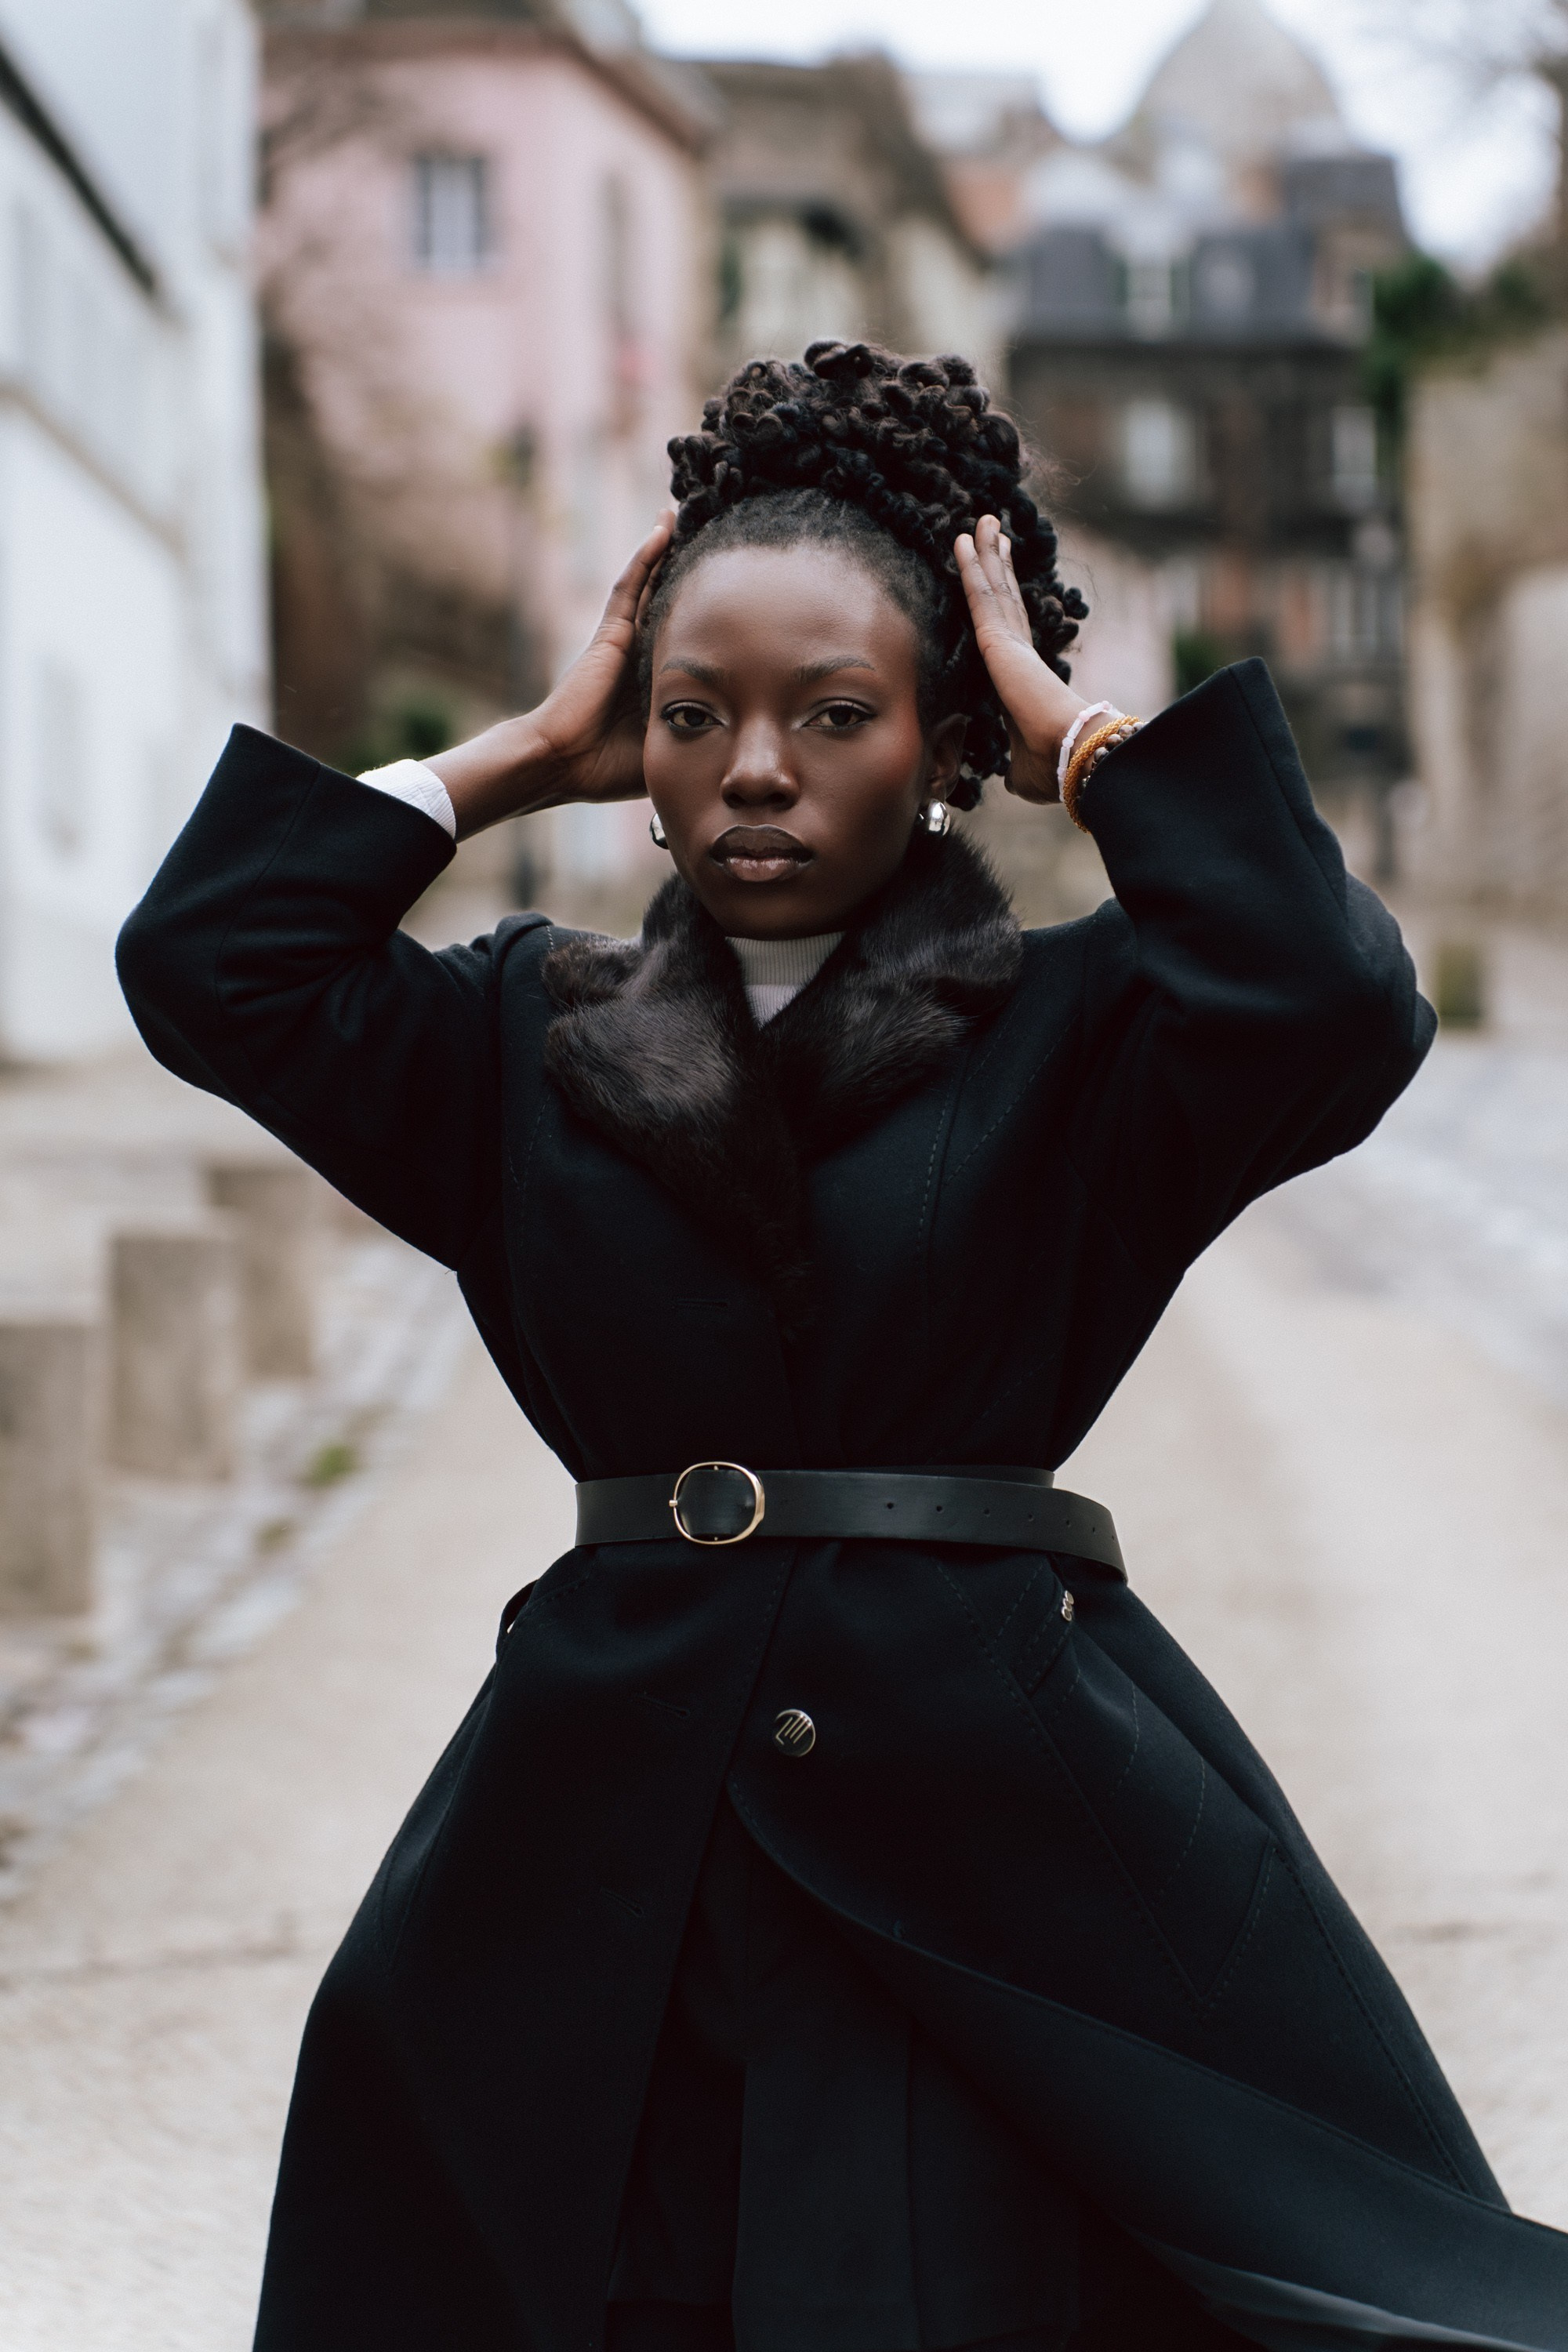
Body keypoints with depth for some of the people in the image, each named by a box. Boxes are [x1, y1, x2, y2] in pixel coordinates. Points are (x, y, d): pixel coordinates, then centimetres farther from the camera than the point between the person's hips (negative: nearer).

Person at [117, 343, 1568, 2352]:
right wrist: (521, 756, 6)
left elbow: (1332, 1010, -17)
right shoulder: (529, 1041, 11)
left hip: (1005, 1807, -2)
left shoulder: (1074, 1037, 3)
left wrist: (1081, 734, -5)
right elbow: (209, 964, 0)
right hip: (619, 1833, 3)